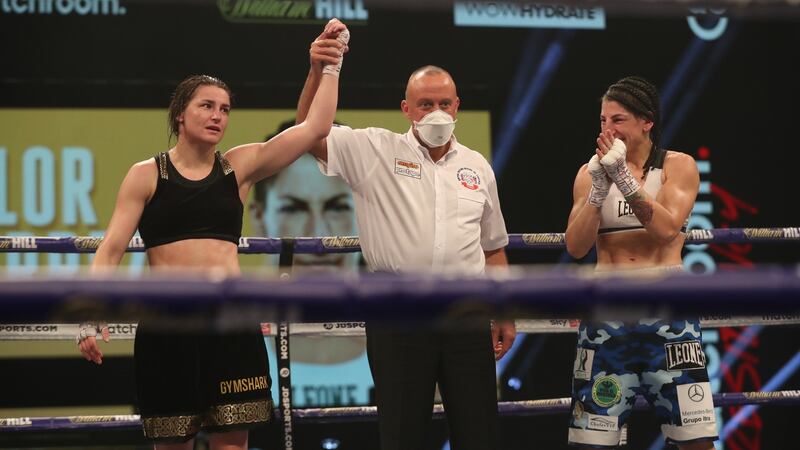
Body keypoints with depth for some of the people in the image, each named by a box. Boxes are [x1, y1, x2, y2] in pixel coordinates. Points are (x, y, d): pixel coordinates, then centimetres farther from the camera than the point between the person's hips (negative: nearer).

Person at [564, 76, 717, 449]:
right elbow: (576, 247, -2)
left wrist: (624, 178, -20)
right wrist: (599, 188, -14)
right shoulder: (590, 173, 8)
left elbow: (666, 228, -12)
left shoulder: (678, 166, 4)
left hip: (667, 308, -1)